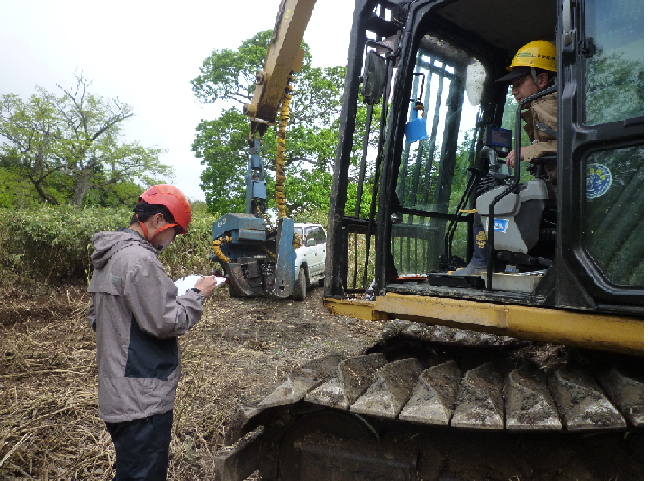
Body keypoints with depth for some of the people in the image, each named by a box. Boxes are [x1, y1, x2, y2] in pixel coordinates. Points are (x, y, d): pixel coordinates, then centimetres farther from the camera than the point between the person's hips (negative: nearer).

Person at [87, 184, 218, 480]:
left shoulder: (109, 256, 10)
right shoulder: (140, 259, -22)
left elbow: (96, 318, 18)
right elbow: (166, 323, -22)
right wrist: (198, 294, -7)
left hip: (117, 394, 10)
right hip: (143, 399, -10)